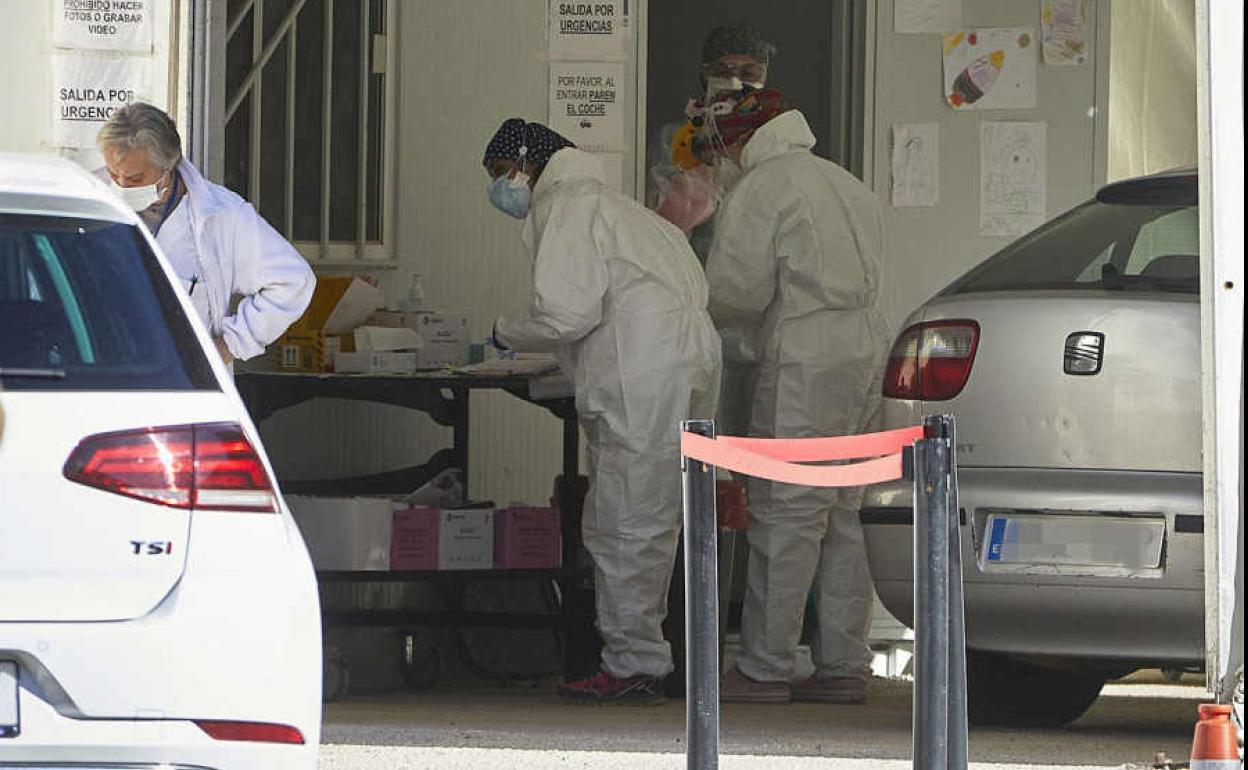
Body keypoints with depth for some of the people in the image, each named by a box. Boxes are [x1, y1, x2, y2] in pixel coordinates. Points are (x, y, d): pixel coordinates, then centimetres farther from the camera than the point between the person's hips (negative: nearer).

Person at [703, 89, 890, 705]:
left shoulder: (761, 188, -5)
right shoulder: (849, 187, 21)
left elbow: (735, 290, -11)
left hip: (804, 364, -8)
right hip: (866, 349, 8)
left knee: (786, 515, -6)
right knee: (844, 518, 10)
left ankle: (764, 667, -6)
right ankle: (844, 665, 11)